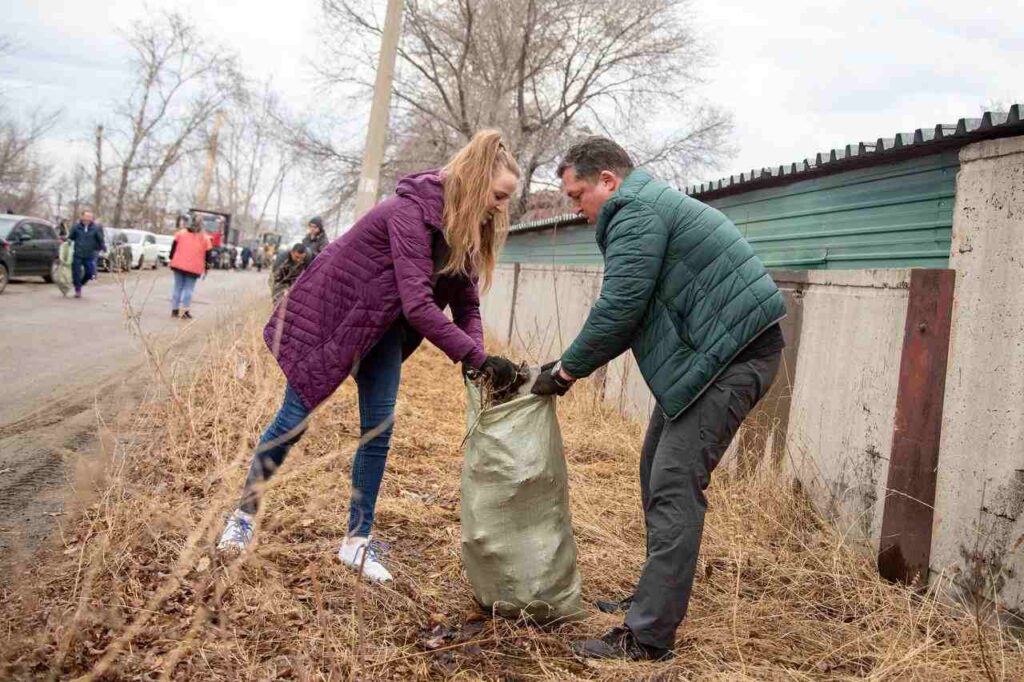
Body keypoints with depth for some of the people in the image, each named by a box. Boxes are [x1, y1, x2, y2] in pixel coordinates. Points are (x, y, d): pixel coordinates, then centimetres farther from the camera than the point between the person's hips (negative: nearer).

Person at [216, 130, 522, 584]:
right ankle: (243, 514, 24)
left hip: (381, 328, 7)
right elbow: (418, 305, -38)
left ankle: (357, 541, 15)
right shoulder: (411, 212, -31)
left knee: (379, 431, 2)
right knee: (293, 420, 2)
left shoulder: (465, 229, -6)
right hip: (327, 312, -7)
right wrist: (476, 357, -38)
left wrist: (477, 362, -21)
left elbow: (466, 305, -5)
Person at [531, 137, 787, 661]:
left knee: (675, 485, -14)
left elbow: (617, 310, -19)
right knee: (658, 471, 15)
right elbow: (631, 314, 21)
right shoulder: (646, 205, 21)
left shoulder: (635, 211, -12)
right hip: (706, 352, 11)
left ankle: (647, 637, -11)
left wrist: (567, 370, -7)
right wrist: (571, 363, 14)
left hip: (734, 353, -11)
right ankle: (658, 598, 26)